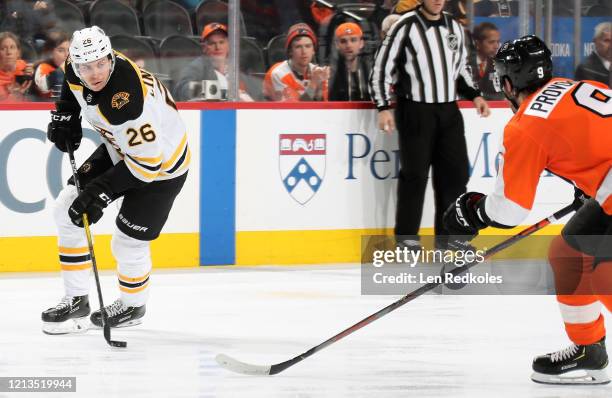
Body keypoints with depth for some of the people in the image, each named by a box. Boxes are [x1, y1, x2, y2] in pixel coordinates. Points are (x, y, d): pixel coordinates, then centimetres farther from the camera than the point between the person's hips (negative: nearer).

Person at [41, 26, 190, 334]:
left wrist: (102, 191, -30)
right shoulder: (78, 70, -17)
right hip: (119, 151, 8)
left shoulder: (128, 102, -40)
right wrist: (64, 116, 2)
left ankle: (132, 305, 29)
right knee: (68, 209, 2)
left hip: (161, 164, -8)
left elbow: (147, 162, -32)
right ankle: (76, 301, 13)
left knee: (128, 242, -3)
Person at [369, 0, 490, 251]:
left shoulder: (454, 28, 10)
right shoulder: (406, 27, -8)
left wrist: (474, 95, 8)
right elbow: (382, 68, -6)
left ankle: (448, 233, 12)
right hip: (415, 111, -5)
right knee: (415, 173, -2)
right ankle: (407, 234, 9)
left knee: (456, 171, 3)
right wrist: (383, 108, -13)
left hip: (448, 111, 5)